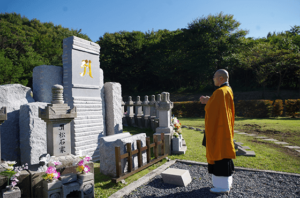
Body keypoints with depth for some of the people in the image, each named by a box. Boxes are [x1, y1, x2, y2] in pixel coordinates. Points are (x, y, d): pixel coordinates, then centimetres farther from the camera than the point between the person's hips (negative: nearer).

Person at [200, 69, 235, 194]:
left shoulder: (220, 92, -19)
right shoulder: (228, 90, 13)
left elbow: (212, 110, -22)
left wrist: (206, 102, -7)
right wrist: (209, 101, 6)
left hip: (218, 129, -10)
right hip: (225, 128, 10)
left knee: (219, 152, -3)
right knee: (223, 152, 16)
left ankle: (223, 186, 8)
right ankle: (226, 182, 28)